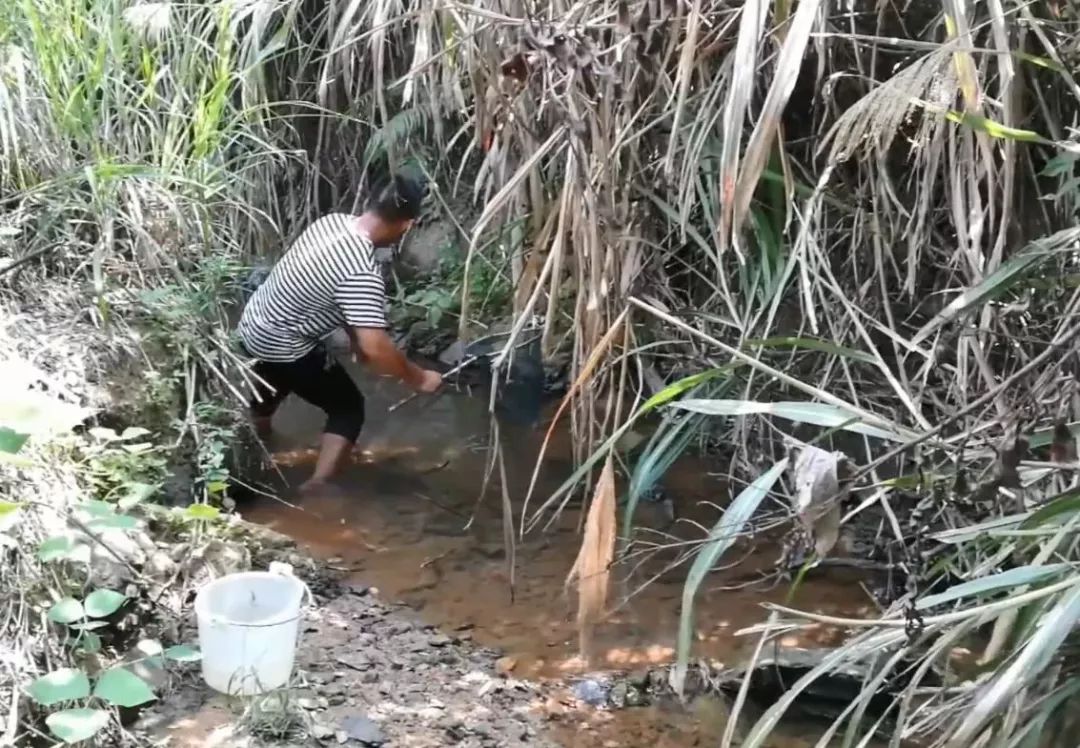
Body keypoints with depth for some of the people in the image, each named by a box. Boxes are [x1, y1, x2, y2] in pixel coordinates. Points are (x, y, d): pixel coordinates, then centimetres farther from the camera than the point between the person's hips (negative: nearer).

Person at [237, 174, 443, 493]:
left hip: (253, 325, 9)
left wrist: (354, 337, 14)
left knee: (274, 384, 36)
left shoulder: (333, 221, -5)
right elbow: (374, 348, -33)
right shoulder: (362, 272, -31)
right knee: (348, 407, 7)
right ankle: (318, 487, 4)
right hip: (282, 346, -8)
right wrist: (418, 378, -19)